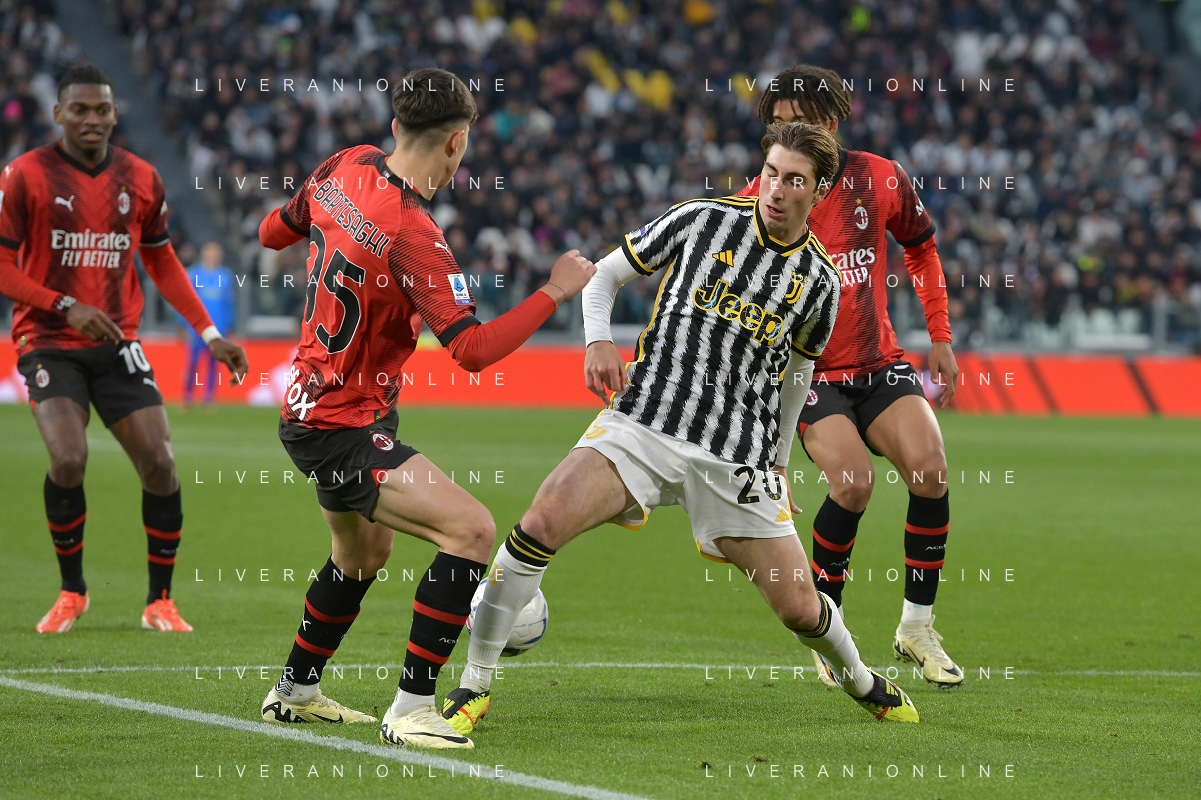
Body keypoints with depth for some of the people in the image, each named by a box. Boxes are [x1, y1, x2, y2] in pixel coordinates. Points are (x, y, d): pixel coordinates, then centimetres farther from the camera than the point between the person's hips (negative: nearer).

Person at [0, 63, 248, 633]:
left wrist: (209, 334, 10)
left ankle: (160, 602, 9)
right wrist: (66, 307, -18)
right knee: (68, 460, -22)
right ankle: (71, 591, 1)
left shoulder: (141, 179, 5)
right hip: (49, 345, -3)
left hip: (117, 345, 4)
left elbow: (161, 263, 17)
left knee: (159, 464, -7)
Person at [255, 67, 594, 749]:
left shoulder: (347, 167, -2)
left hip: (311, 404, 10)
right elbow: (473, 348, -32)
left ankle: (295, 692, 46)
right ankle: (412, 710, -20)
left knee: (365, 553, 31)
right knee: (472, 529, -21)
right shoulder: (413, 236, -27)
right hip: (343, 428, -10)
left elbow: (273, 232, 15)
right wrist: (556, 291, -24)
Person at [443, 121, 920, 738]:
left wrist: (779, 456, 28)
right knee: (544, 519, -26)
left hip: (737, 460, 2)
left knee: (801, 610, 0)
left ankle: (859, 680, 36)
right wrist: (598, 342, -8)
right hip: (642, 425, -2)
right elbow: (606, 274, 10)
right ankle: (474, 685, -15)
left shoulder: (818, 281, 6)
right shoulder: (702, 220, 0)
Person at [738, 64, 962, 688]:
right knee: (854, 481, -26)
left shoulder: (878, 180, -2)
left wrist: (940, 339, 14)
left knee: (930, 469, -19)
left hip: (880, 365, 3)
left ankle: (917, 629, -1)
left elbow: (921, 245, 16)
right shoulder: (758, 200, -8)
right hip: (806, 373, -3)